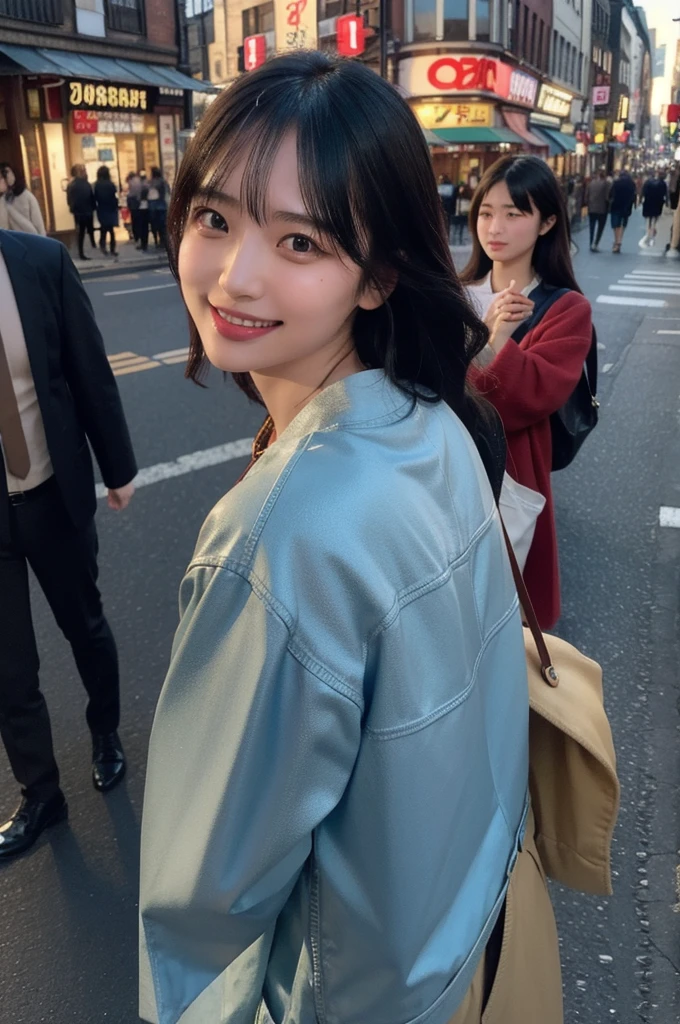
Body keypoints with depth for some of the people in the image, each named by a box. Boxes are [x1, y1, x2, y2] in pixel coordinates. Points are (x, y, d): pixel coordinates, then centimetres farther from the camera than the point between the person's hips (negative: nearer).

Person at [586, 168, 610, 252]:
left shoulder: (591, 183, 4)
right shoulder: (606, 184, -9)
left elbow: (587, 196, 5)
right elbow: (607, 197, -11)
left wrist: (588, 205, 14)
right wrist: (608, 207, 3)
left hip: (591, 209, 4)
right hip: (602, 209, -4)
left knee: (592, 227, 11)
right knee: (600, 227, 2)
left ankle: (591, 244, 10)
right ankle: (595, 244, -10)